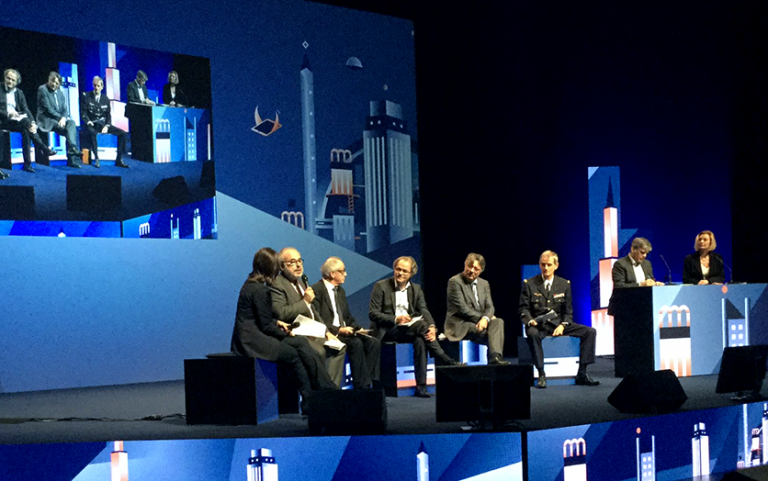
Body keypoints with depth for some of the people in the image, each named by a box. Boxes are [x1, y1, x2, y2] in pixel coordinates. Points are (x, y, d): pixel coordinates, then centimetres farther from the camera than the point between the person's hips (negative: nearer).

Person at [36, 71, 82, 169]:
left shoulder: (60, 93, 19)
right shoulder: (42, 89, -1)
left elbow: (65, 109, 10)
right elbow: (48, 108, -11)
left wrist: (64, 118, -12)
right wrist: (60, 117, -15)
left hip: (59, 119, 6)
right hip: (47, 120, -6)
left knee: (71, 123, -26)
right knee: (70, 128, -27)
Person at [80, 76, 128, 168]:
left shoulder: (105, 98, 11)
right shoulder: (86, 96, 1)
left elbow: (108, 114, 10)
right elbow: (83, 112, -3)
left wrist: (106, 126, -7)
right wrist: (88, 122, -20)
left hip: (103, 124, 4)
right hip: (91, 124, -4)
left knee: (122, 133, -13)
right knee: (92, 132, -41)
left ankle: (119, 160, -11)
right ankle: (96, 159, -36)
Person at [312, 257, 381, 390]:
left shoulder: (340, 291, 21)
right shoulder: (317, 290, -7)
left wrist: (358, 328, 3)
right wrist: (338, 330, -22)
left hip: (345, 331, 9)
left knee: (374, 342, -13)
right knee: (356, 343, -32)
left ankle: (367, 381, -17)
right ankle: (361, 386, -26)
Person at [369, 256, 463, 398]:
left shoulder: (416, 289, 15)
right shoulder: (381, 286, 2)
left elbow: (424, 311, 2)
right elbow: (372, 313, -5)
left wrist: (432, 326, -21)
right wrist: (395, 319, -19)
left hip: (410, 329, 4)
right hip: (387, 331, -4)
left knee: (420, 341, -32)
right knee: (421, 325, -30)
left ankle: (421, 386, -34)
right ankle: (448, 362, -29)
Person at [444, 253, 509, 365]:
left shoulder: (484, 284, 17)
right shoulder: (454, 282, -5)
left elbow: (489, 306, 6)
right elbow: (462, 309, -13)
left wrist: (485, 318, -18)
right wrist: (485, 317, -15)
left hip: (480, 322, 6)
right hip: (460, 325, -6)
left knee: (498, 322, -27)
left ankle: (496, 357, -43)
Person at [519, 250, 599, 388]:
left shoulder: (564, 284, 11)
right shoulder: (529, 284, 4)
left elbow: (568, 311, 10)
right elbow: (523, 309, 1)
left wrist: (562, 325, -10)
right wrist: (530, 321, -21)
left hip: (559, 323, 3)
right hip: (538, 324, -3)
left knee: (590, 332, -15)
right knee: (533, 334, -40)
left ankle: (582, 374, -14)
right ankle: (541, 375, -33)